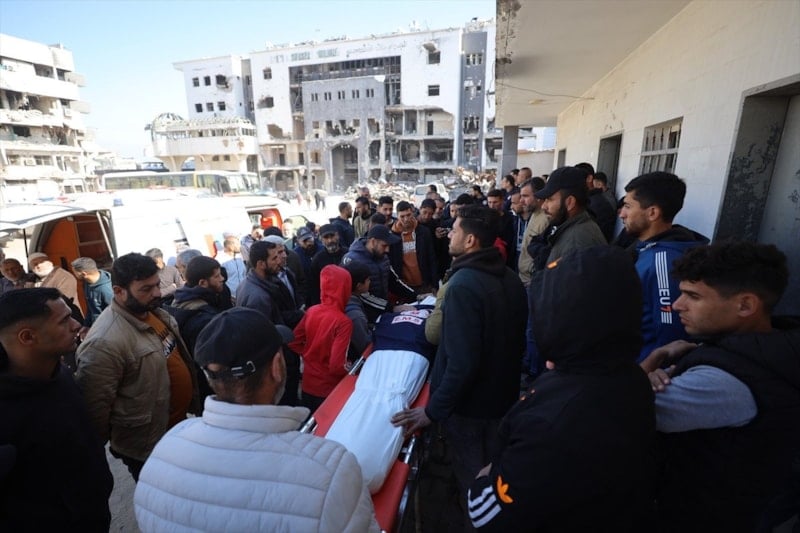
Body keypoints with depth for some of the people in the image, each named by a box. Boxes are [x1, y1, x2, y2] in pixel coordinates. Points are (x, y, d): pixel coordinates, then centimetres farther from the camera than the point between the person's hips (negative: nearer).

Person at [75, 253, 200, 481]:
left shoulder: (155, 312, -3)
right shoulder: (105, 343, -31)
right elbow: (95, 406, -24)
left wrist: (192, 402, 16)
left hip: (179, 423, 8)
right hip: (146, 446, -7)